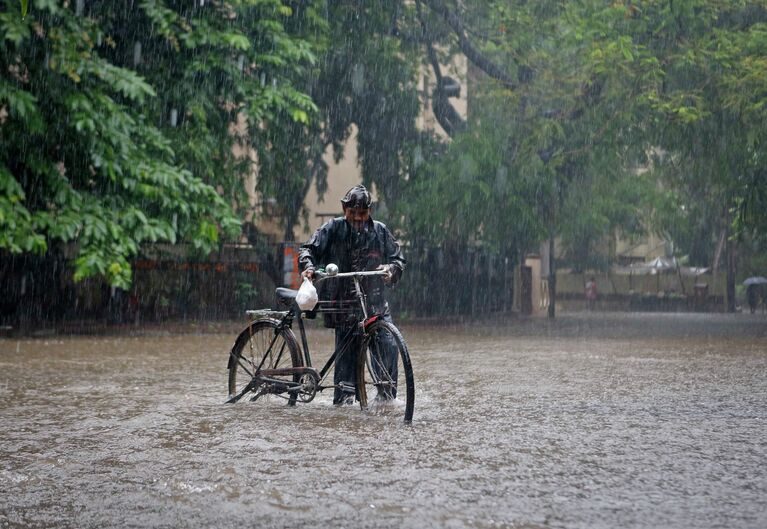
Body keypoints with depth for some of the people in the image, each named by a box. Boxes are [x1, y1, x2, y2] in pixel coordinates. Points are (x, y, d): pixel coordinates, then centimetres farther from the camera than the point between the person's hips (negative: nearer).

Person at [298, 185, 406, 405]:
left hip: (375, 301, 2)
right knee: (347, 353, -5)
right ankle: (343, 399, 4)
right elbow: (309, 248, 2)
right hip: (343, 302, -2)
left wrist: (391, 268, -12)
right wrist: (308, 266, -19)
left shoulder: (379, 230, 8)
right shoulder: (333, 228, 3)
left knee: (388, 344, -12)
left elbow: (398, 258, 10)